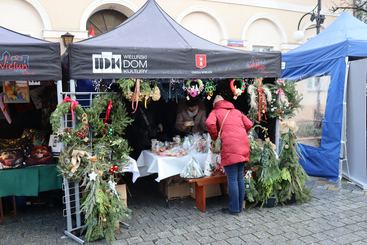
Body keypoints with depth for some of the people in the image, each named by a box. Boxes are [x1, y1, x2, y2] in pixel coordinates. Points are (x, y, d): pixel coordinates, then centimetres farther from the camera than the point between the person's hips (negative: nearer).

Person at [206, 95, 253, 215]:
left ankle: (234, 208, 5)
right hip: (243, 146, 6)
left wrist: (215, 137, 5)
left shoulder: (216, 112, 10)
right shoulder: (237, 111, 24)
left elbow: (210, 123, -10)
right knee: (240, 177, 12)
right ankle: (240, 206, 20)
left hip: (230, 147, -5)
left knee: (232, 179, -1)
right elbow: (249, 124, 14)